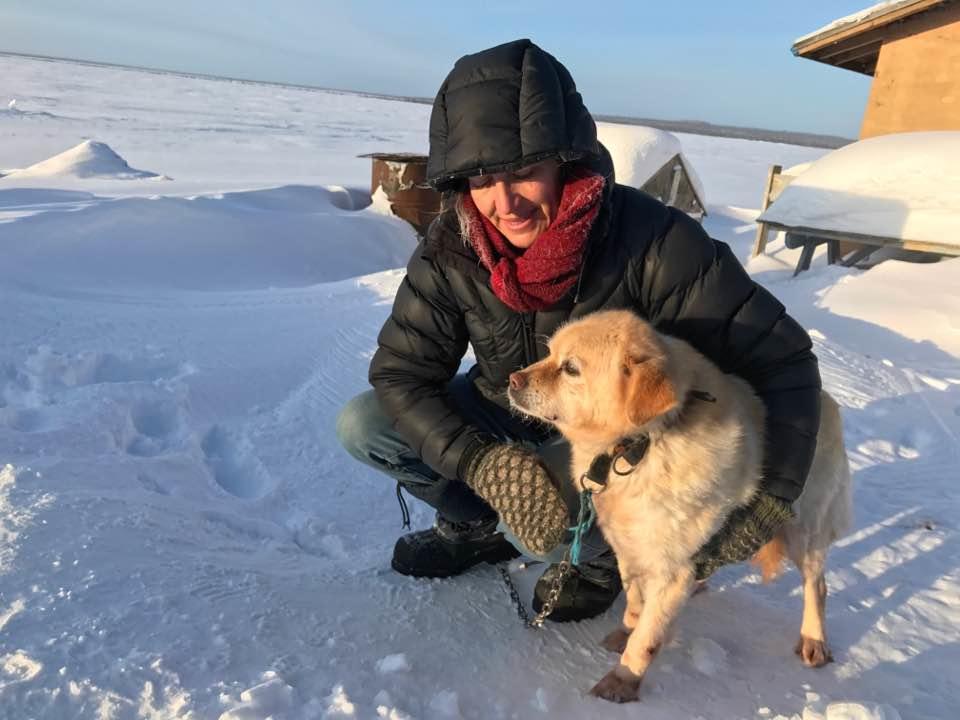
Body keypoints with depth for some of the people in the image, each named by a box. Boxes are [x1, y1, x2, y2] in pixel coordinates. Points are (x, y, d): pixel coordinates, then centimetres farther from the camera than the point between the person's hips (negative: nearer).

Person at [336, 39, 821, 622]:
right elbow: (400, 374, -16)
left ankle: (599, 554, 5)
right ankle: (479, 526, 12)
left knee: (543, 529, -33)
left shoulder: (651, 240, -31)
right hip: (506, 412, 4)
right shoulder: (451, 250, -21)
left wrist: (766, 503, -35)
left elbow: (783, 359, -26)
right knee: (361, 427, -12)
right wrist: (487, 464, -32)